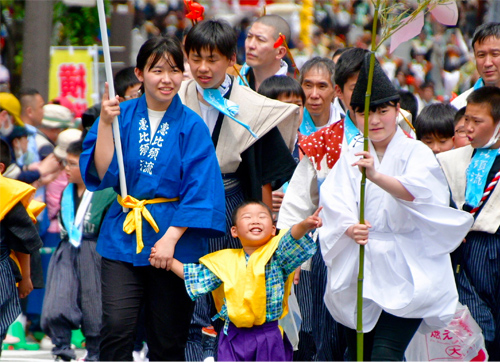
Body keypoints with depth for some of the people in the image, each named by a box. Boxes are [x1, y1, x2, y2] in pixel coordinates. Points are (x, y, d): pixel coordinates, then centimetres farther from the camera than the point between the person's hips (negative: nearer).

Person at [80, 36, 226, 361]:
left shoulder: (191, 126, -1)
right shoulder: (122, 115, 4)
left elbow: (200, 191, -6)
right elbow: (102, 174, -4)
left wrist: (171, 237, -13)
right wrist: (106, 123, -14)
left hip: (176, 237, -1)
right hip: (123, 236, 1)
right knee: (117, 328, -13)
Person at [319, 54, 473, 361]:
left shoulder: (416, 153, -3)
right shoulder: (350, 160, 10)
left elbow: (414, 192, -24)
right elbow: (335, 205, -3)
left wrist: (376, 176, -43)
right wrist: (350, 229, -25)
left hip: (403, 274, -4)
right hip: (358, 276, 5)